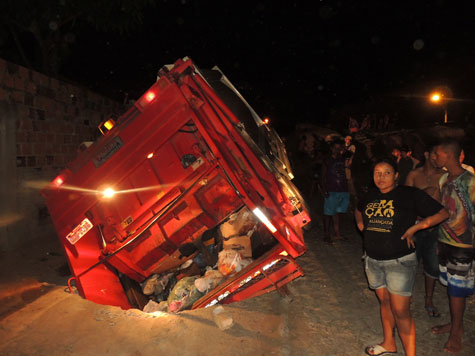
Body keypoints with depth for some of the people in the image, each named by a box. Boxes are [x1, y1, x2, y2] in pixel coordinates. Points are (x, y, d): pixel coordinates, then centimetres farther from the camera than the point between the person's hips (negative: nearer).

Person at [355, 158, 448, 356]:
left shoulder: (410, 194, -10)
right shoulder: (371, 196, 6)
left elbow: (442, 213, -9)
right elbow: (358, 210, 27)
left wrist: (414, 228, -16)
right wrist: (360, 222, 8)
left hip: (400, 261, -5)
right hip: (373, 260, 6)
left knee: (400, 310, -4)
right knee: (384, 302, 19)